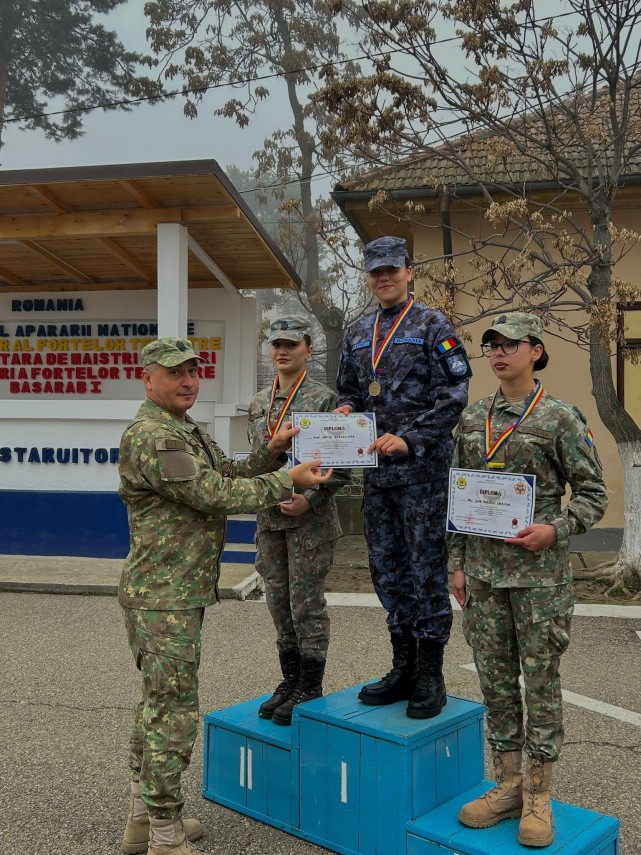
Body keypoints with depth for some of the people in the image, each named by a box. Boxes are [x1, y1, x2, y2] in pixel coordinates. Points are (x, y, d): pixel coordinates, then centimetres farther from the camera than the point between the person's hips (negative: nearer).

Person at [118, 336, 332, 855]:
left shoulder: (188, 431, 15)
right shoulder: (151, 437, -18)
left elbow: (230, 477, 15)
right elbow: (216, 496, -22)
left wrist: (272, 452, 0)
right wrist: (289, 480, -17)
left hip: (182, 594, 10)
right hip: (164, 598, -10)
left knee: (159, 705, 18)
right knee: (174, 713, -2)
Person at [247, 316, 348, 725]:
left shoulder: (325, 399, -8)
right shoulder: (259, 402, 12)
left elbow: (342, 464, -11)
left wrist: (308, 499, -19)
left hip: (310, 522, -6)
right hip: (269, 519, 6)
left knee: (307, 604, 1)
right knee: (280, 604, 13)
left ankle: (311, 688, 14)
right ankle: (290, 680, 27)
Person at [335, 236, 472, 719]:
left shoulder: (433, 326, -4)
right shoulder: (358, 334, 14)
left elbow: (454, 395, -11)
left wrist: (409, 439, -19)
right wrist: (346, 408, -1)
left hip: (422, 467, -6)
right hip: (377, 469, 7)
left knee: (427, 566, 0)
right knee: (388, 568, 11)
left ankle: (431, 678, 11)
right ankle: (404, 670, 24)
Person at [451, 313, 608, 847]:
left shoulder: (561, 418, -5)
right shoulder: (472, 420, 9)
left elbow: (593, 494, -3)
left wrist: (555, 529, -20)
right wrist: (457, 564, 8)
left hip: (540, 573, -4)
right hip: (483, 572, 5)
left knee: (541, 683, 5)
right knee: (496, 682, 11)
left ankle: (538, 798, 18)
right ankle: (507, 786, 26)